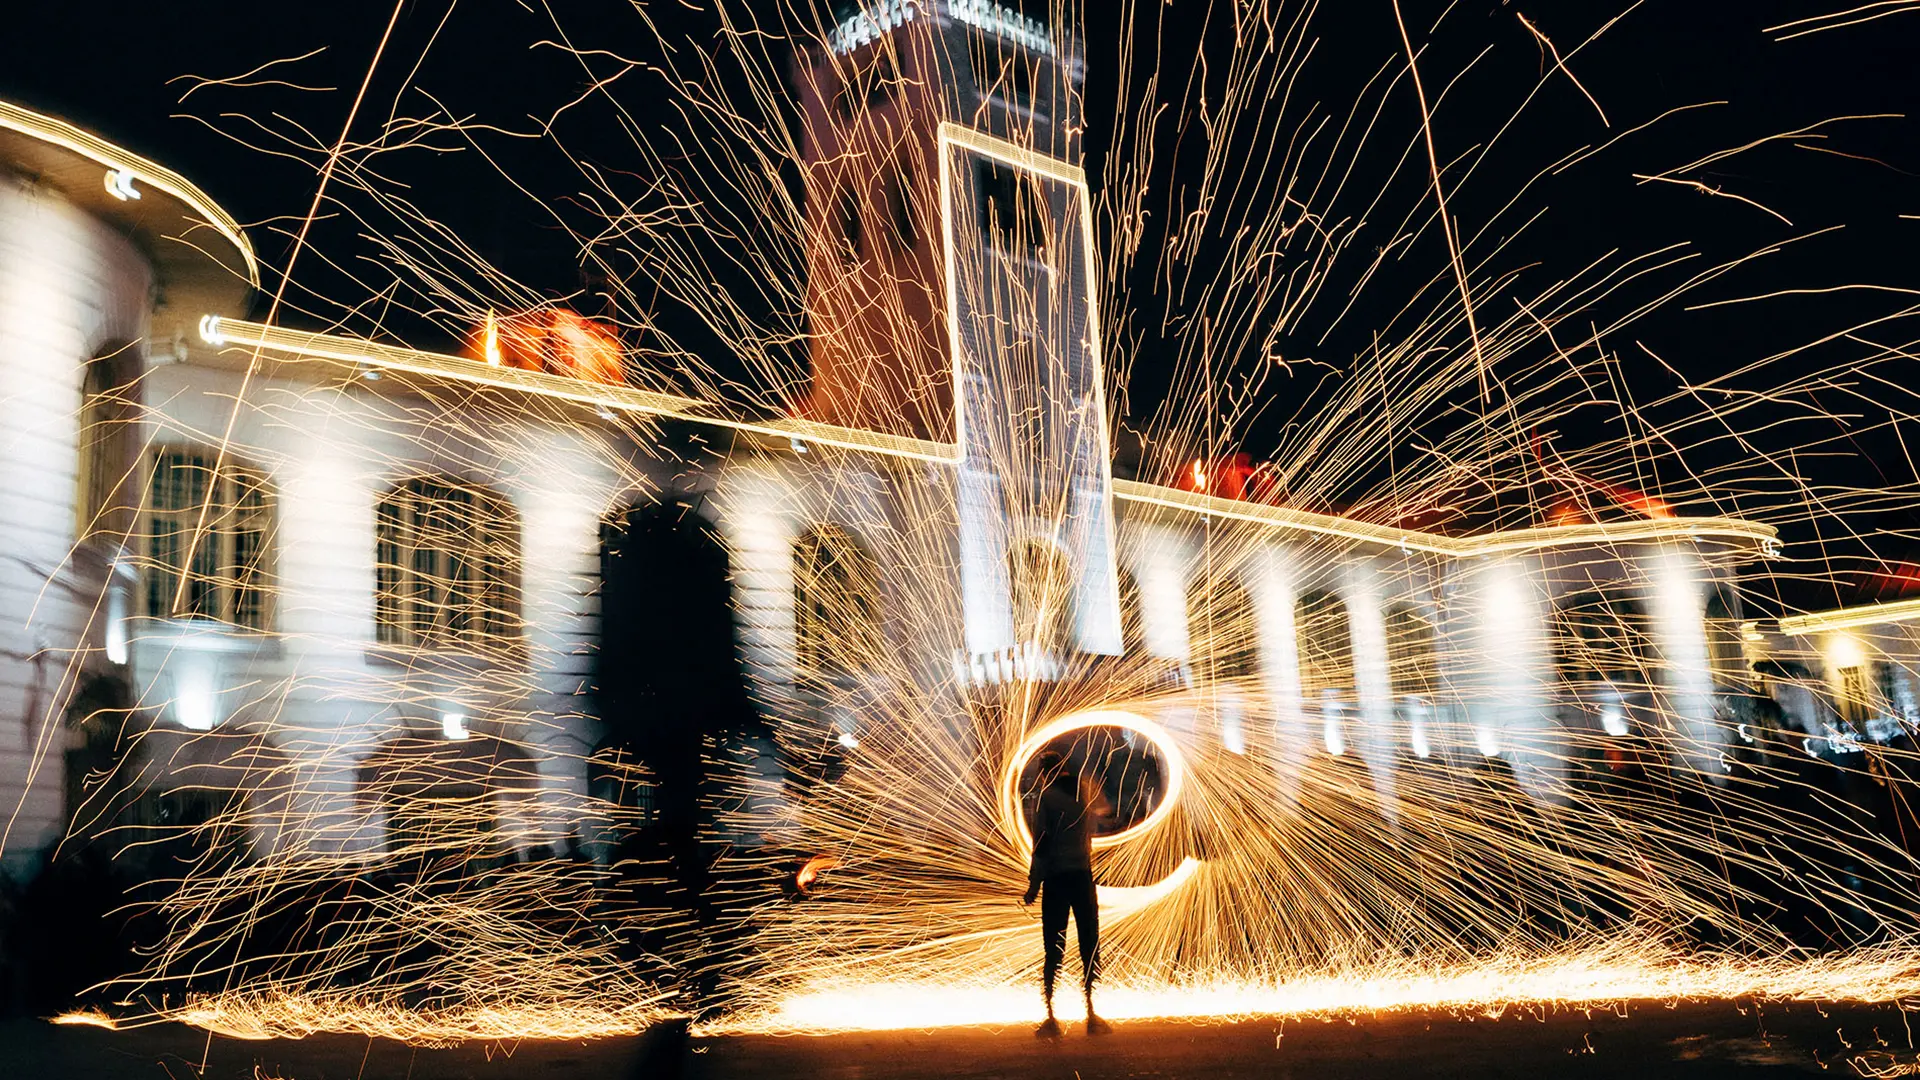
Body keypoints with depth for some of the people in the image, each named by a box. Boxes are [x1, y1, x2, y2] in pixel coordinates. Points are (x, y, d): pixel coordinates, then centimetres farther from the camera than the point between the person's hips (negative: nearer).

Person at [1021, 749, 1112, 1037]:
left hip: (1056, 878, -3)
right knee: (1089, 947, 8)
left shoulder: (1047, 796, -5)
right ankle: (1092, 1016, 8)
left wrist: (1034, 883, -6)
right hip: (1083, 876, 3)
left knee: (1054, 950, 1)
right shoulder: (1087, 790, 6)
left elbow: (1041, 843, -9)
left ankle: (1051, 1018, 0)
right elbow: (1101, 810, 30)